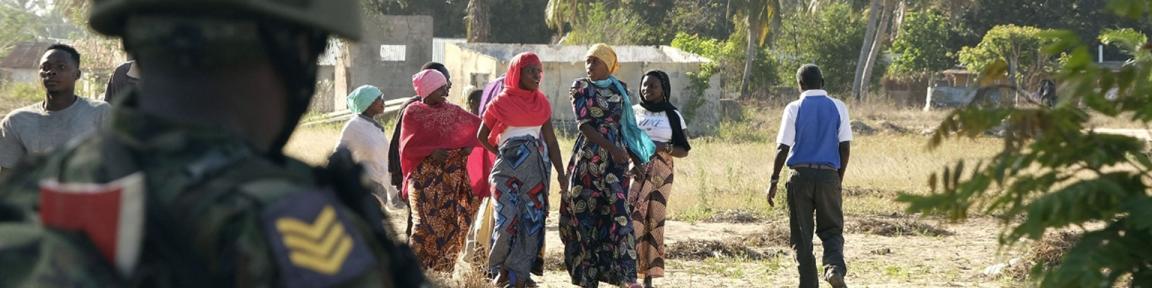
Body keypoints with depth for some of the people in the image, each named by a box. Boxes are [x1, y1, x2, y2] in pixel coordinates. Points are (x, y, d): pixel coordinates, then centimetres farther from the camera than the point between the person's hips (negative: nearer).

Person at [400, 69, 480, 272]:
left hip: (451, 177, 4)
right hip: (425, 177, -4)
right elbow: (408, 145, -5)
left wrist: (469, 145, -3)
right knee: (426, 223, -13)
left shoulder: (452, 111, 11)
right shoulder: (413, 113, 0)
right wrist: (431, 152, -16)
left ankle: (440, 269, 9)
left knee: (450, 223, 1)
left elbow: (478, 126, 13)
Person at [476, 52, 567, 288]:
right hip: (508, 167, -3)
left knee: (533, 221, -1)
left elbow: (551, 139, 10)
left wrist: (561, 173, 4)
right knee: (508, 219, -14)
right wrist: (501, 154, 2)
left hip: (537, 167, 3)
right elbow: (482, 136, 13)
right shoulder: (501, 103, 2)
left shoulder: (541, 102, 11)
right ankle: (500, 267, 8)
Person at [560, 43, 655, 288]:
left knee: (618, 211, -8)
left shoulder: (619, 89, 12)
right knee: (586, 212, -1)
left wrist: (635, 157, 10)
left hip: (616, 158, 2)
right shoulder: (580, 87, 2)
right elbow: (584, 125, -8)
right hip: (588, 156, -2)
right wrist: (611, 148, -18)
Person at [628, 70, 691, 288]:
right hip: (635, 171, 0)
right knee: (633, 219, -14)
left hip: (661, 174, 0)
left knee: (654, 221, -3)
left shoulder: (673, 115, 8)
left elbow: (684, 151, 5)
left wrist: (665, 148, -13)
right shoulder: (632, 112, 12)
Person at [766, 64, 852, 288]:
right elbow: (845, 146, 3)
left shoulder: (794, 109, -2)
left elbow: (783, 147, -5)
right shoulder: (838, 108, 4)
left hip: (801, 175, -1)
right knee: (832, 229, 10)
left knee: (802, 235, 7)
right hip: (829, 175, 1)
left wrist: (774, 181, 1)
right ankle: (834, 266, -19)